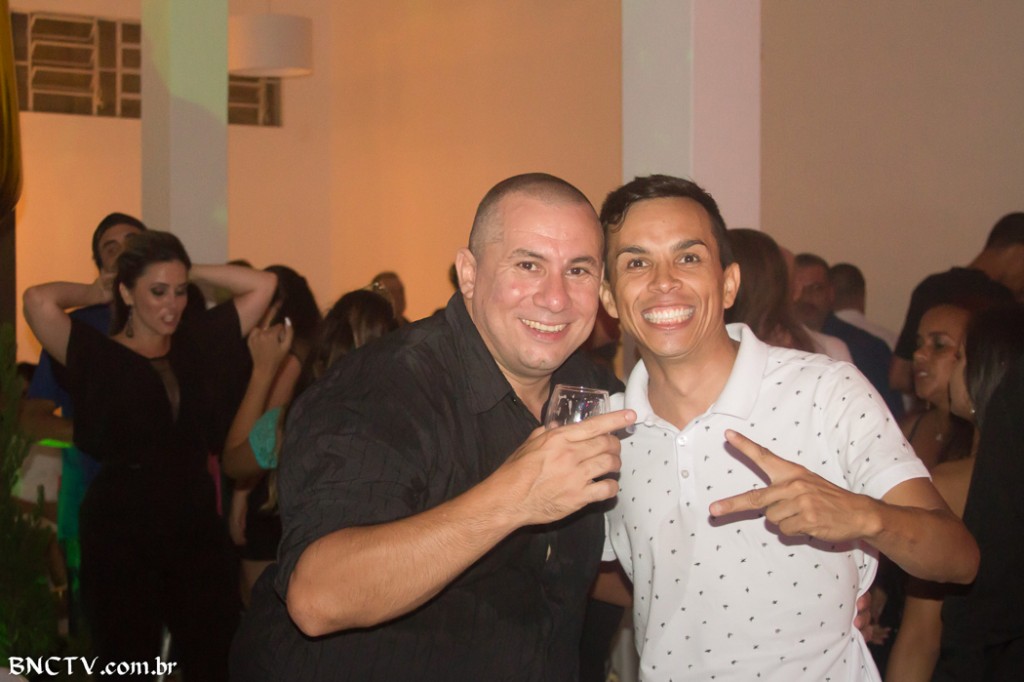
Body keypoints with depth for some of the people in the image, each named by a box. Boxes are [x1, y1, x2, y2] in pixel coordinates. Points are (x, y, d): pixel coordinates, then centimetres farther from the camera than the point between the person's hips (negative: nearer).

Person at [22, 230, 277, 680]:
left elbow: (262, 285, 10)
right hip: (121, 532, -3)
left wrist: (190, 272, 7)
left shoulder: (198, 342, 8)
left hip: (198, 525, 4)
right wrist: (96, 293, -1)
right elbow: (38, 300, -20)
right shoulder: (98, 355, -4)